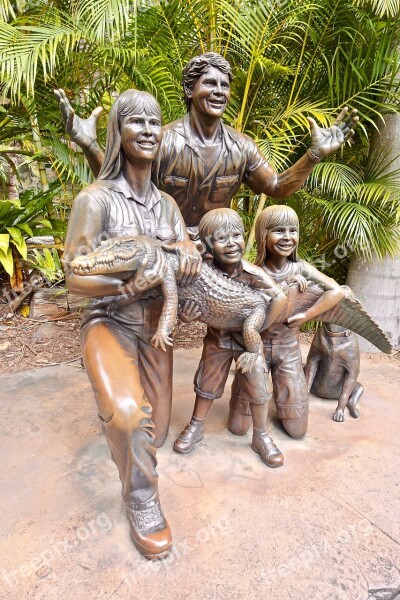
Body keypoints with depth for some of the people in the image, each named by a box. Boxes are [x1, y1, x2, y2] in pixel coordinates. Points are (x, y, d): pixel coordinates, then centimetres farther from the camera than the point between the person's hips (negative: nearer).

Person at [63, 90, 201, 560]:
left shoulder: (167, 204, 4)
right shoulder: (95, 199, -14)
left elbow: (189, 259, 0)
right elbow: (74, 279, -15)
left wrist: (187, 252, -24)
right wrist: (130, 284, -34)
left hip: (155, 325, 5)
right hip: (109, 323, -5)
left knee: (153, 429, 12)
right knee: (127, 414, -32)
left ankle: (112, 409, 48)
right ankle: (141, 501, 0)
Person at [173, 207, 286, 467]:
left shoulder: (250, 272, -26)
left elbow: (280, 297, -31)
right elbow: (193, 306, -10)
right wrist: (187, 317, -33)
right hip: (217, 338, 1)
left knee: (257, 386, 6)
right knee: (207, 384, 14)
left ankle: (261, 436, 28)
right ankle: (196, 426, 38)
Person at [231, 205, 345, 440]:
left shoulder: (301, 268, -8)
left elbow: (337, 291, -19)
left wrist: (307, 316, -22)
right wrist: (285, 286, -29)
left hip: (289, 349, 2)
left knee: (297, 430, 8)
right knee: (240, 427, 5)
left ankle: (280, 393, 37)